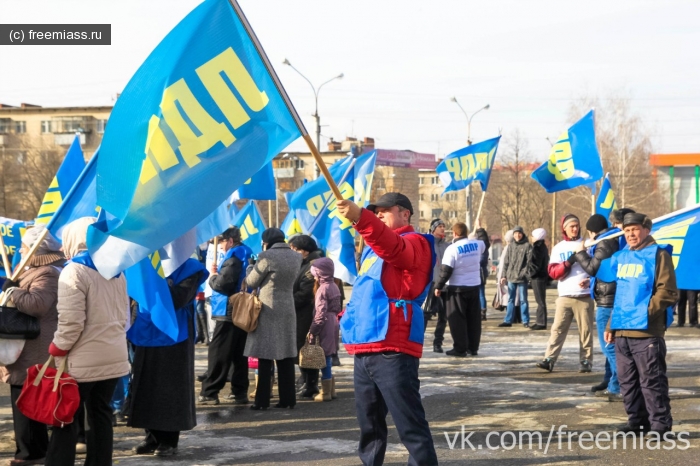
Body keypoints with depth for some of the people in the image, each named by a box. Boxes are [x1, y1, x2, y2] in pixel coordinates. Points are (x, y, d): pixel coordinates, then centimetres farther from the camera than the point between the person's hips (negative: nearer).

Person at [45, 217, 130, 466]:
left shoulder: (74, 271, -13)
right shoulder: (116, 271, 11)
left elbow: (71, 321, -19)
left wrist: (57, 351, -7)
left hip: (82, 360, -7)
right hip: (113, 357, 7)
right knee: (100, 414, 12)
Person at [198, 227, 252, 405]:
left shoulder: (233, 258, -13)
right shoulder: (247, 256, 16)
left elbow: (222, 284, -21)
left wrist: (213, 276, -1)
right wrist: (218, 275, 12)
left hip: (229, 313, -9)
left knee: (218, 354, -6)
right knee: (239, 354, 10)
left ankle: (209, 392, -5)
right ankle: (240, 392, 9)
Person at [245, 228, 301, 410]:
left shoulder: (267, 256, -13)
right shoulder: (296, 257, 7)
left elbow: (251, 282, -4)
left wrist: (251, 269, 15)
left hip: (269, 311, -6)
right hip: (288, 310, 6)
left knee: (265, 357, -2)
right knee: (286, 357, 9)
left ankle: (262, 400, -1)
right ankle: (288, 399, 10)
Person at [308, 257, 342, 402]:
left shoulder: (322, 289, -14)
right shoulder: (334, 286, 11)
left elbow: (320, 314, -18)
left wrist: (312, 331, -15)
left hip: (325, 325, -9)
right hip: (333, 323, 9)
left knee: (324, 357, -4)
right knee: (328, 357, 14)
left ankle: (325, 393, -1)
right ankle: (331, 389, 19)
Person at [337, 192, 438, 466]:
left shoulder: (414, 243, -3)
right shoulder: (373, 248, 24)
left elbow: (394, 248, -28)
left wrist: (360, 218, -43)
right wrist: (350, 314, 15)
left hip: (392, 349, -9)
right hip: (365, 349, 9)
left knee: (410, 425, -10)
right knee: (369, 424, 17)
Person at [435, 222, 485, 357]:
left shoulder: (452, 249, -14)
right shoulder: (477, 244, 1)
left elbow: (446, 270, -14)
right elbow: (484, 244, 27)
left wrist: (439, 286, -4)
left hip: (458, 288, -5)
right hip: (474, 286, 5)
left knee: (457, 318, 1)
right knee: (473, 318, 11)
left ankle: (460, 348, -2)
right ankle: (473, 348, 14)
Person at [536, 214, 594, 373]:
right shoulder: (558, 248, 9)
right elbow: (553, 272, 0)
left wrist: (590, 280, -13)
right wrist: (569, 262, -15)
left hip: (584, 296, -1)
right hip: (565, 296, 1)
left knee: (585, 330, 1)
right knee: (558, 329, -3)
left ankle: (586, 361, 6)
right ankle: (549, 359, -5)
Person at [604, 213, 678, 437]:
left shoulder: (658, 255, -4)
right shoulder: (621, 258, 17)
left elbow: (668, 292, -10)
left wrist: (646, 312, -17)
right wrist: (611, 325, 19)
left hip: (647, 332, -7)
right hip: (622, 332, 7)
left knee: (652, 381, -6)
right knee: (628, 380, 12)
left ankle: (661, 425, -1)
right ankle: (638, 421, 22)